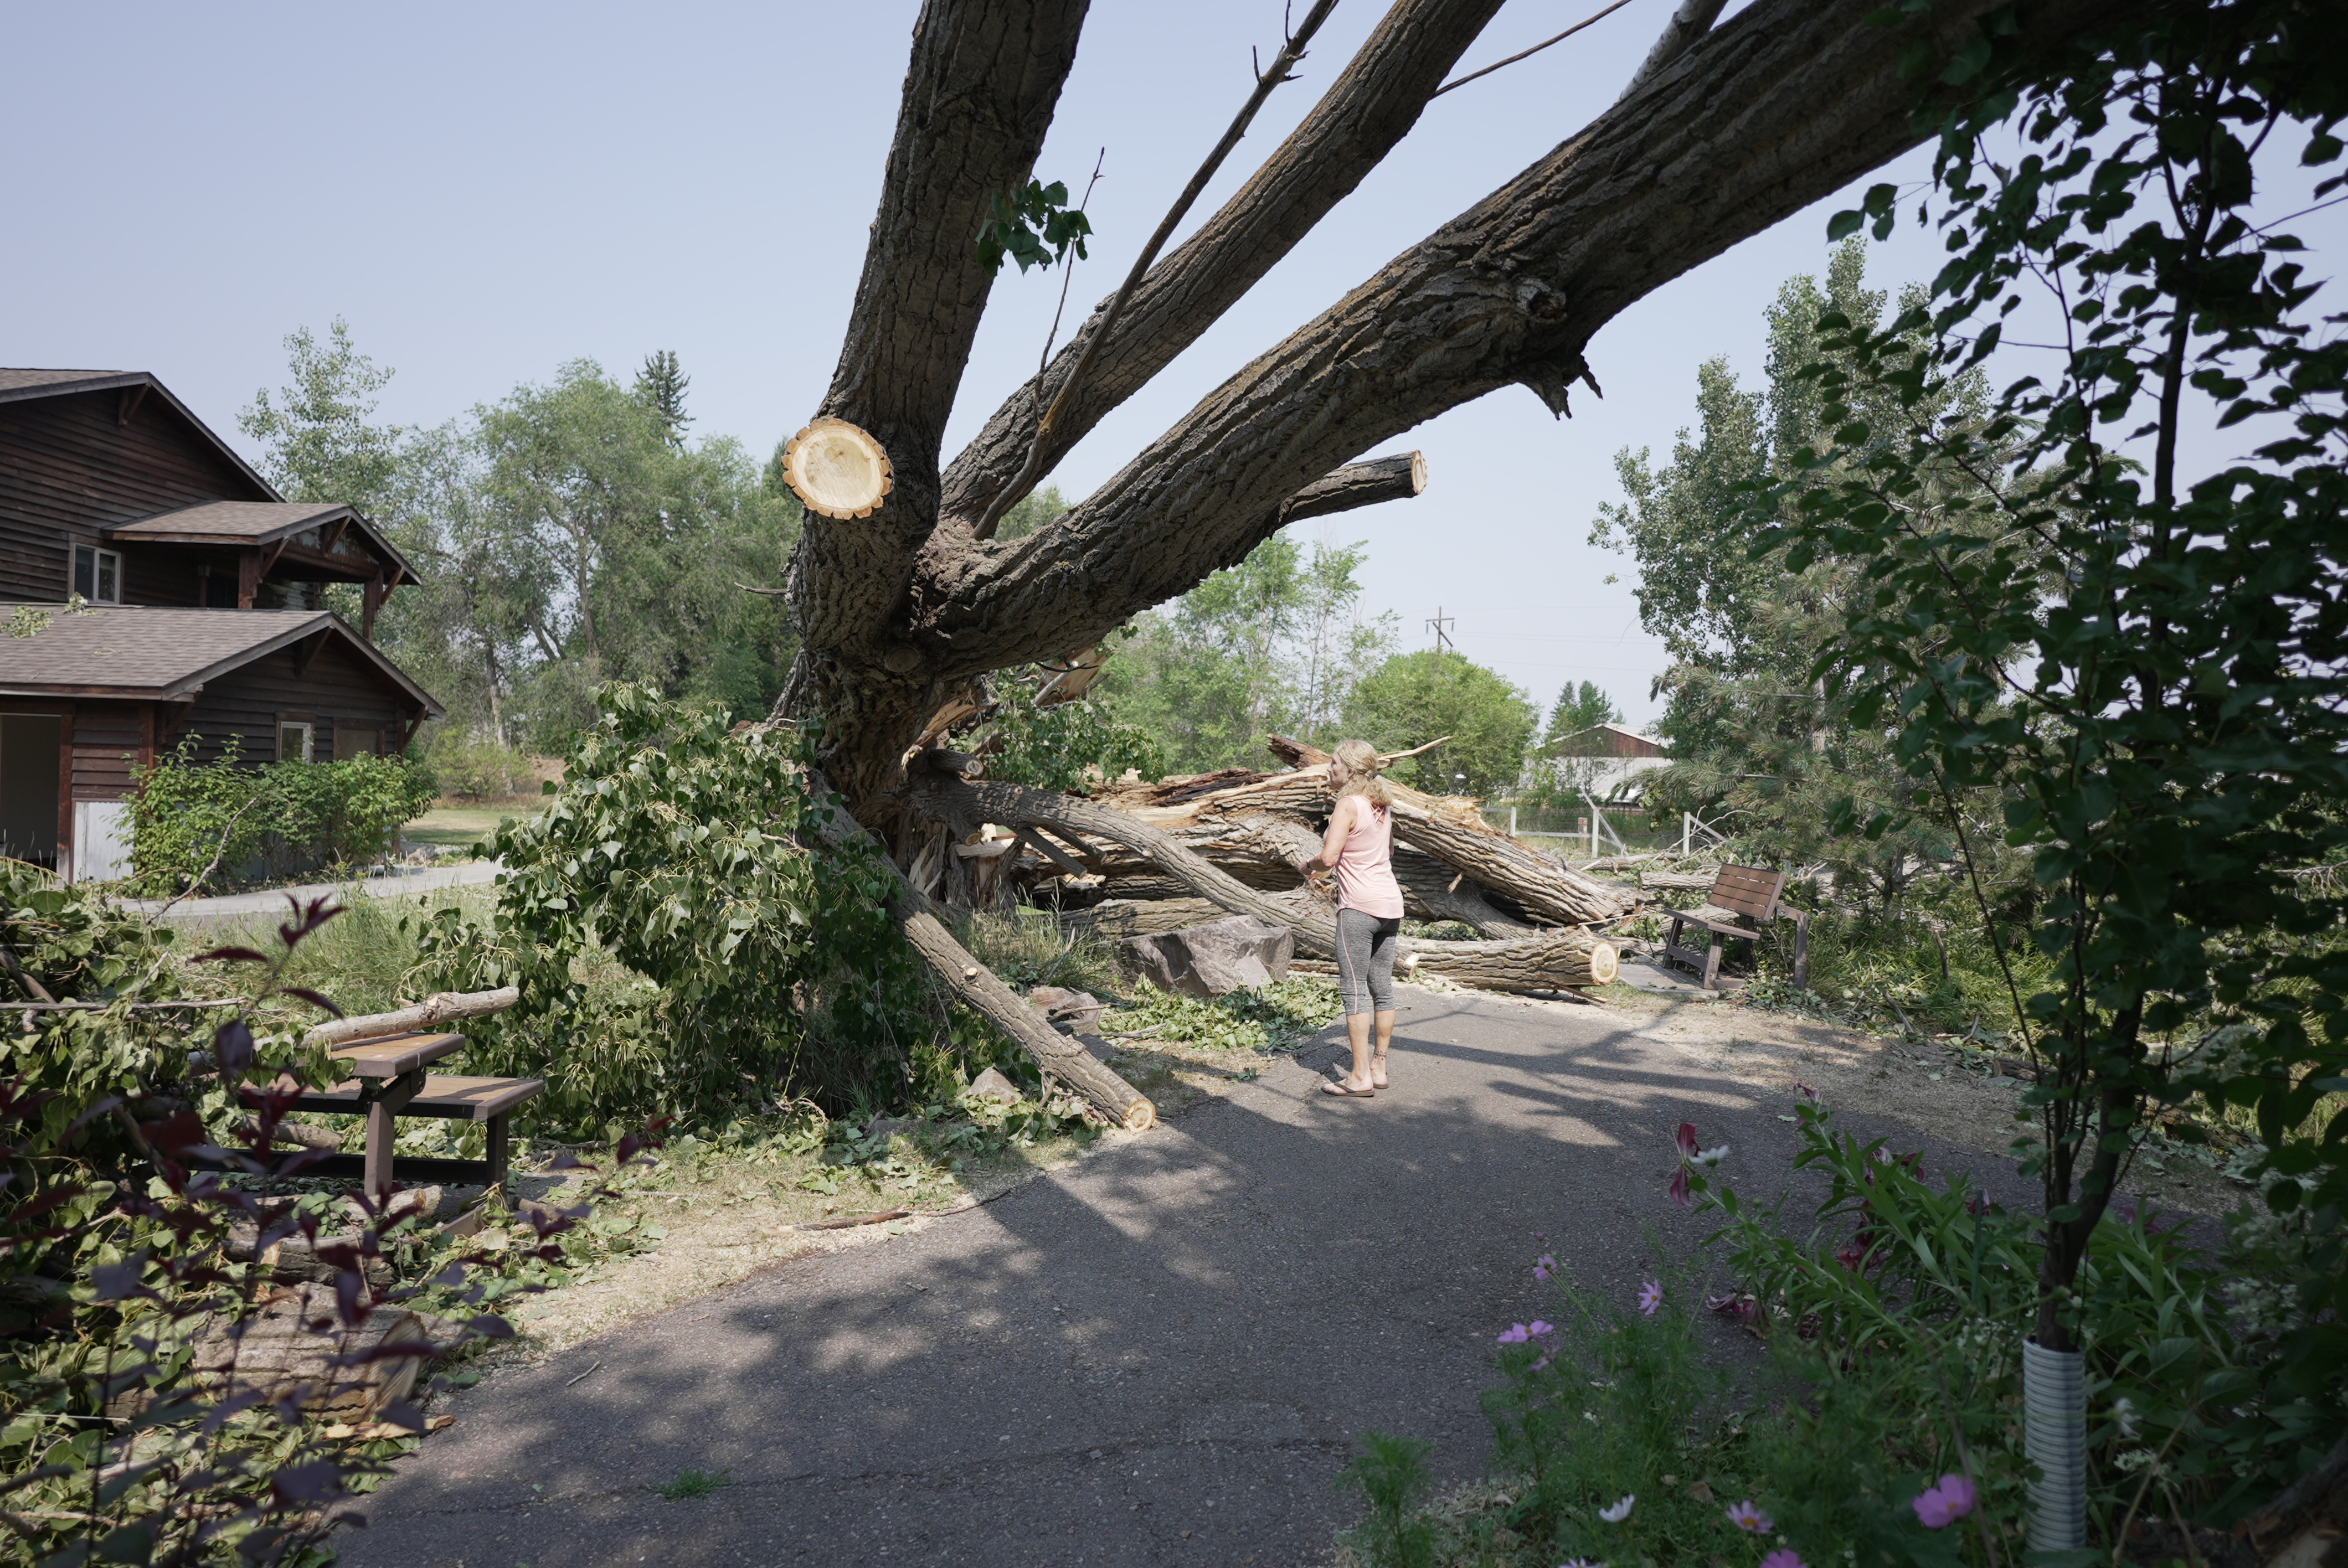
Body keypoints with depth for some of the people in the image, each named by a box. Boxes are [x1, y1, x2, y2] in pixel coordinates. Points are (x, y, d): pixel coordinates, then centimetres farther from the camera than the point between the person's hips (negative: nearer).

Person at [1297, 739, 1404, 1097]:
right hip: (1391, 903, 8)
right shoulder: (1382, 805, 12)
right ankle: (1379, 1067, 19)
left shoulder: (1348, 805, -12)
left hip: (1359, 906, -8)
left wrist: (1307, 865, 0)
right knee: (1382, 987, 12)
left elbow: (1329, 858, -19)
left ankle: (1361, 1077, -2)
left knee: (1354, 989, -3)